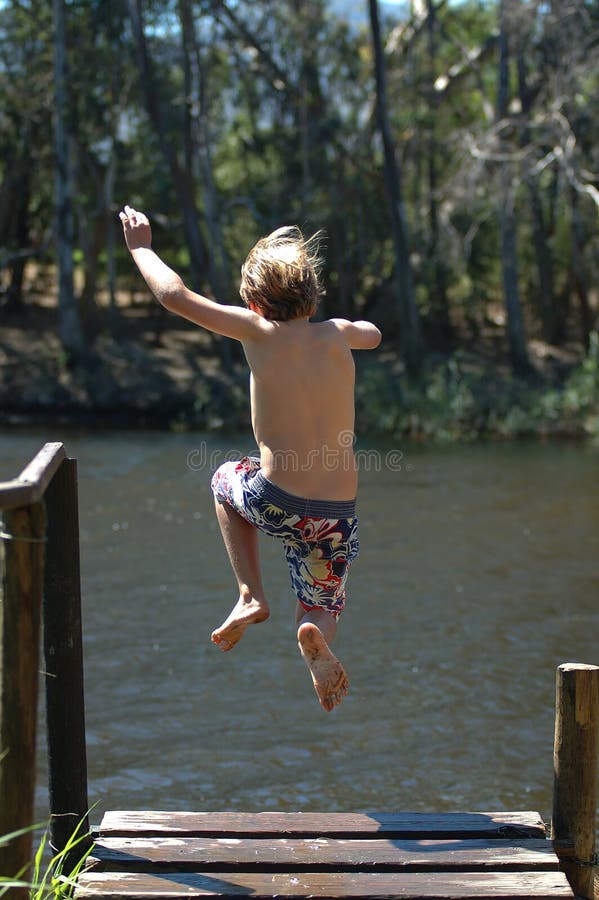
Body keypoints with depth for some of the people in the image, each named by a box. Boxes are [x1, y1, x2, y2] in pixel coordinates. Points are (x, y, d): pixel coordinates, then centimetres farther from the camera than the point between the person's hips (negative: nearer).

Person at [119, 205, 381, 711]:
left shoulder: (261, 332, -5)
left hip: (275, 505, -2)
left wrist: (140, 245, 14)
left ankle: (251, 596, 19)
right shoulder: (338, 336, 5)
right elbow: (373, 335, 30)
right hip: (338, 518, 2)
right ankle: (316, 634, -16)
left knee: (226, 480, 33)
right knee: (321, 609, 24)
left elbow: (174, 295, -2)